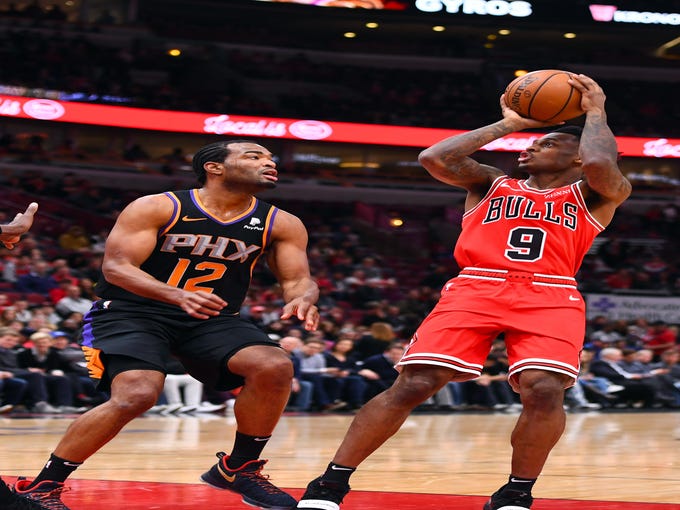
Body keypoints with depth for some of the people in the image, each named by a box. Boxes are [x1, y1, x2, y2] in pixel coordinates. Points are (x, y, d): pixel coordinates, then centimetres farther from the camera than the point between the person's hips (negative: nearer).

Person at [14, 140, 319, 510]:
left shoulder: (281, 225, 1)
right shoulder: (156, 208, -11)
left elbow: (298, 279, 3)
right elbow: (116, 267, -17)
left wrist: (302, 298, -25)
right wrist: (178, 295, -35)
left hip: (211, 319, 4)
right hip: (131, 312, -4)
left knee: (275, 366, -22)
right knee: (136, 396, -30)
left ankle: (240, 468, 0)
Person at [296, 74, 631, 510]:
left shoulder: (595, 195, 17)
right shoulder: (491, 183, 24)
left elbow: (600, 164, -7)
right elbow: (435, 158, 7)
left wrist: (596, 112, 12)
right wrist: (508, 124, 17)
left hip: (551, 298, -1)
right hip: (474, 289, 1)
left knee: (545, 389, -27)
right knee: (413, 384, -14)